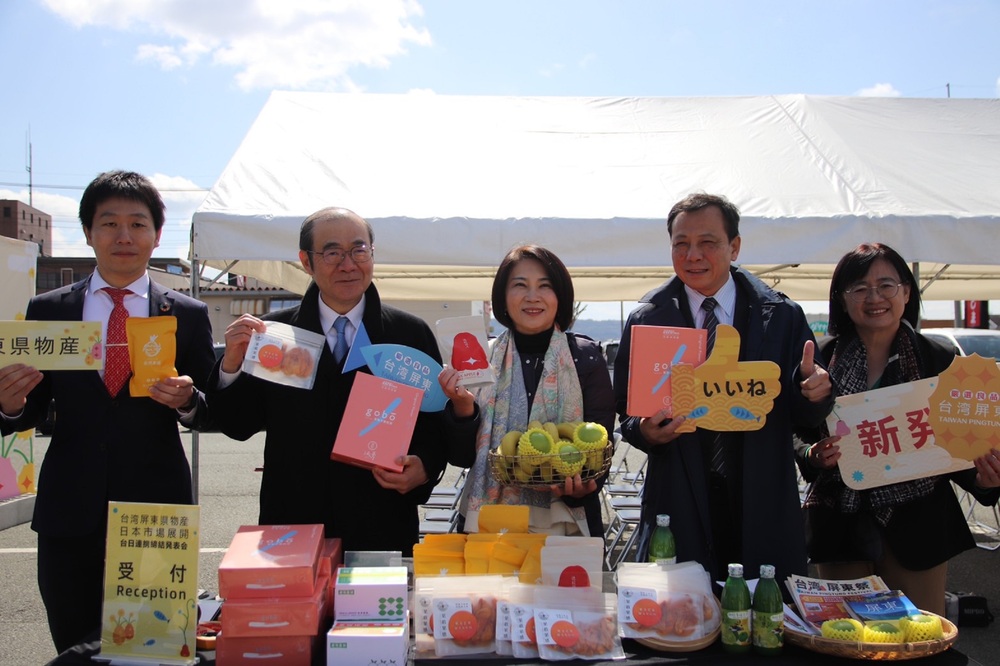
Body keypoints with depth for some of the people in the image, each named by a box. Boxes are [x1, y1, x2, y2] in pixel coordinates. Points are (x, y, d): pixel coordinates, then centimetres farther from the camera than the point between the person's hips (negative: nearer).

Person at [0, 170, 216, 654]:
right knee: (74, 650, 14)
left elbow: (214, 413, 2)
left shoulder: (188, 315, 2)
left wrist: (186, 401, -19)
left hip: (156, 507, -1)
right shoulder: (46, 311, 5)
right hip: (68, 510, 2)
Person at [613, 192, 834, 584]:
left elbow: (804, 418, 4)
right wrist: (644, 431, -16)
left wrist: (815, 394, -18)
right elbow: (626, 410, 5)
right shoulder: (646, 320, 2)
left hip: (763, 510, 1)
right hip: (680, 508, 0)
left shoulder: (781, 316, 2)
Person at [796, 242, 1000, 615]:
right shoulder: (820, 359, -2)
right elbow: (797, 441, 2)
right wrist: (813, 456, -19)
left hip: (917, 526, 0)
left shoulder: (938, 360, -1)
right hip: (842, 525, 0)